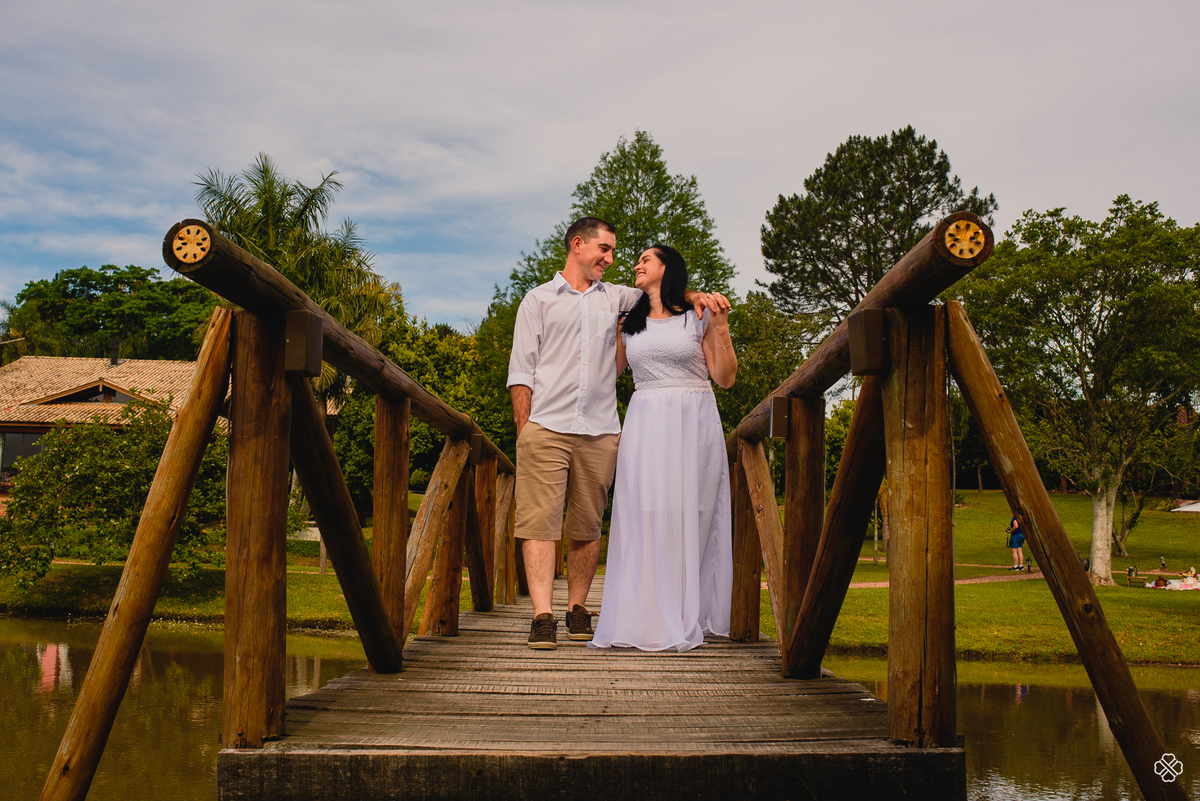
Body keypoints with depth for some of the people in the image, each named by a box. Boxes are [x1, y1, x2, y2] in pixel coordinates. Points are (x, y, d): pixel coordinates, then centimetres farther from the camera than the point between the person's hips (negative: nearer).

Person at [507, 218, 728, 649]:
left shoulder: (614, 297, 19)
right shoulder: (538, 299, 12)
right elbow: (521, 369, 7)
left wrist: (694, 295, -5)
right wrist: (523, 427, -2)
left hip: (599, 431, 3)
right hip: (545, 427, -2)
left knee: (587, 525, 4)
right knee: (539, 519, -10)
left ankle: (578, 607, 14)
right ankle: (543, 615, -11)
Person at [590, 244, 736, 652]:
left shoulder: (698, 317, 4)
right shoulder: (630, 323, 15)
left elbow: (726, 378, 1)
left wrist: (720, 328, -9)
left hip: (693, 423, -3)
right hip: (645, 423, 3)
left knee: (688, 513, -4)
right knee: (643, 512, -7)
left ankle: (685, 619, 3)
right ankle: (646, 618, -4)